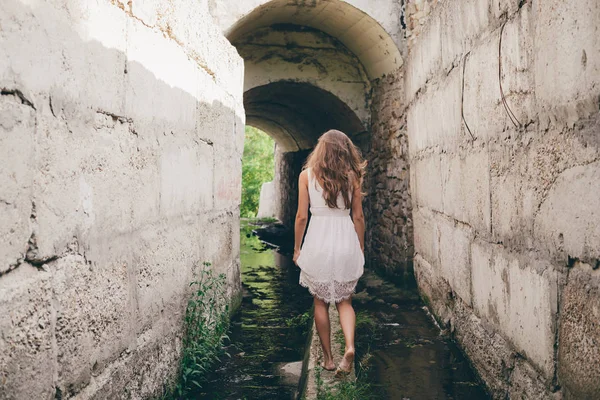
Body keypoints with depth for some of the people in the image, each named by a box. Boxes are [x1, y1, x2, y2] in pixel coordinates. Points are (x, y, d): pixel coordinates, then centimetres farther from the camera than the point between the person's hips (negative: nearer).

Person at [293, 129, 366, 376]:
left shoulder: (307, 175, 0)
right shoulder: (352, 176, 2)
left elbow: (302, 216, -1)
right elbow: (358, 217, 5)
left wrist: (297, 248, 9)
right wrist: (361, 249, 15)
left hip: (318, 239, -1)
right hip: (346, 239, 1)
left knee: (321, 302, 13)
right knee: (344, 301, 14)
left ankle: (328, 358, 19)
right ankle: (350, 347, -8)